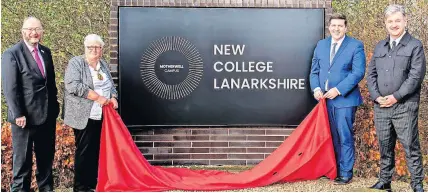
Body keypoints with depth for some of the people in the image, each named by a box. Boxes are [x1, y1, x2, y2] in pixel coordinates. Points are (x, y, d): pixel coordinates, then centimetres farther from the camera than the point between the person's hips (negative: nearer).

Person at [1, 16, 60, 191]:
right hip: (26, 116, -6)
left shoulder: (46, 52, 10)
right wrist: (18, 115, -19)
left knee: (47, 156, 17)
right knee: (22, 159, 7)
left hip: (48, 115, 6)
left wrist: (54, 105, 12)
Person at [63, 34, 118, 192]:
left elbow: (111, 85, 22)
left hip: (102, 116, 6)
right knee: (84, 152, -4)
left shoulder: (104, 65, 15)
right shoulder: (76, 63, -5)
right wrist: (98, 97, -17)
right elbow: (73, 86, -18)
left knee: (96, 150, 9)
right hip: (85, 116, -6)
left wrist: (113, 98, 0)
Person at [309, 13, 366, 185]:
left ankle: (345, 173, 11)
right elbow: (314, 70, 13)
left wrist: (338, 90, -19)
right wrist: (316, 88, -5)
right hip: (325, 99, 5)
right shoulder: (321, 45, 12)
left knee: (345, 137, 1)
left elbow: (358, 72, -12)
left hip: (344, 99, -4)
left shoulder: (356, 46, -3)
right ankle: (333, 169, 23)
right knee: (331, 137, 12)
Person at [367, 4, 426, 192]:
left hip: (405, 106, -4)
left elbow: (416, 76, -9)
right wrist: (376, 96, -3)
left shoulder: (415, 46, 0)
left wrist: (396, 96, -14)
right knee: (385, 146, 11)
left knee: (410, 147, -1)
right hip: (381, 106, 5)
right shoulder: (379, 47, 15)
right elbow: (371, 74, 12)